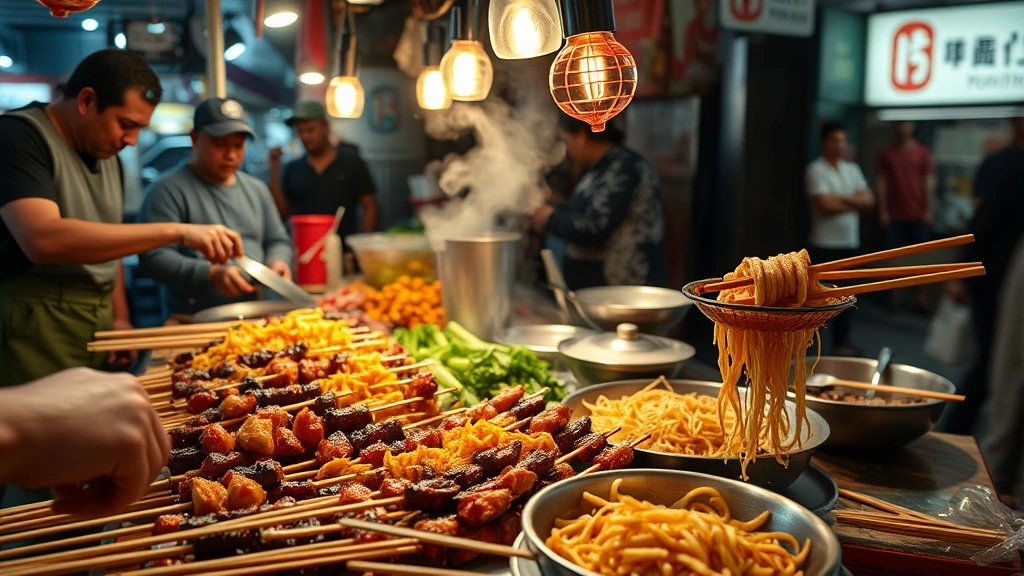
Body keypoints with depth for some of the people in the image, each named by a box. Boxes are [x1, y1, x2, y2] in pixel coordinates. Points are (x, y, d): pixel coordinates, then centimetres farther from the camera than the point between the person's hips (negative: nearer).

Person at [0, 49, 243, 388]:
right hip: (34, 333, -7)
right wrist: (176, 231, -29)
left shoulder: (107, 155, 13)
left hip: (98, 329, 7)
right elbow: (43, 239, -28)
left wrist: (119, 317, 9)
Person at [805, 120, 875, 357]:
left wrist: (843, 198, -12)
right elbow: (826, 205, -18)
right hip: (824, 244, -6)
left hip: (849, 242, 6)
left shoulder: (852, 169, 13)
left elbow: (869, 200, 4)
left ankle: (841, 340, 20)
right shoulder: (816, 170, -8)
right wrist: (854, 202, -3)